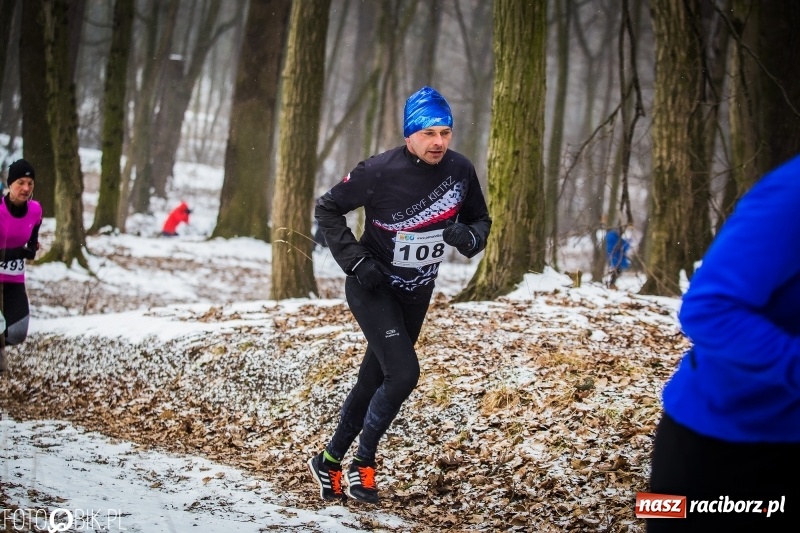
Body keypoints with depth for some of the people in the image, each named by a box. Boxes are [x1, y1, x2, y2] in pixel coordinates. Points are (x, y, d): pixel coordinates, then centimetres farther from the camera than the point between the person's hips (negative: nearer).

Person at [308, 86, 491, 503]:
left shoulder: (461, 171, -9)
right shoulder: (380, 171, -22)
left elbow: (480, 219, 7)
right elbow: (327, 209, -10)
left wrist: (468, 237, -17)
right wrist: (355, 261, -17)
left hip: (417, 294, 5)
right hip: (374, 289, -5)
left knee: (374, 380, 13)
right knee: (403, 372, -18)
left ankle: (329, 461, 29)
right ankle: (362, 463, 3)